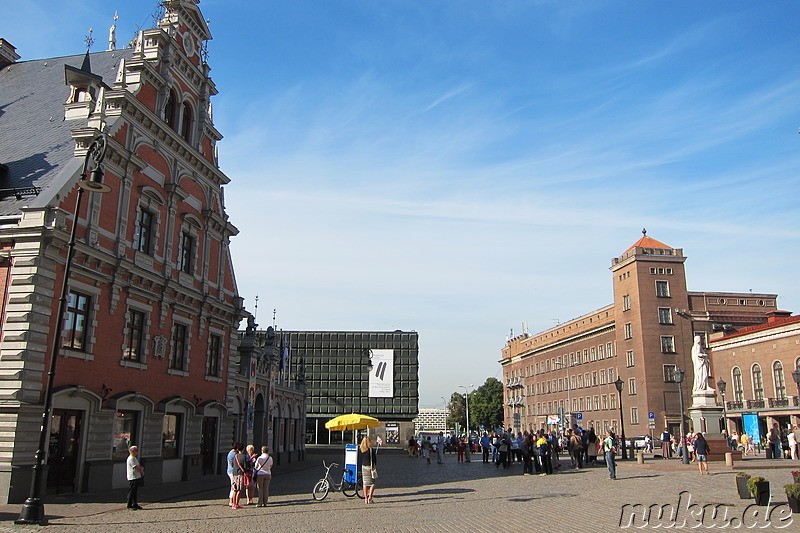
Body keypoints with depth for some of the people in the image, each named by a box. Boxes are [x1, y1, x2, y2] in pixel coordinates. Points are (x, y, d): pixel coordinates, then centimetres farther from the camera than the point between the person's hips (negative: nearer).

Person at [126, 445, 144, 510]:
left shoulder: (134, 458, 16)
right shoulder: (131, 458, -15)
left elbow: (138, 467, 18)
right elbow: (136, 467, -18)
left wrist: (141, 468, -4)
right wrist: (142, 471, -3)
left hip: (137, 477, 10)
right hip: (133, 478, -10)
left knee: (135, 492, 13)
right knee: (131, 492, -5)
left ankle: (135, 504, 19)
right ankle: (129, 505, 1)